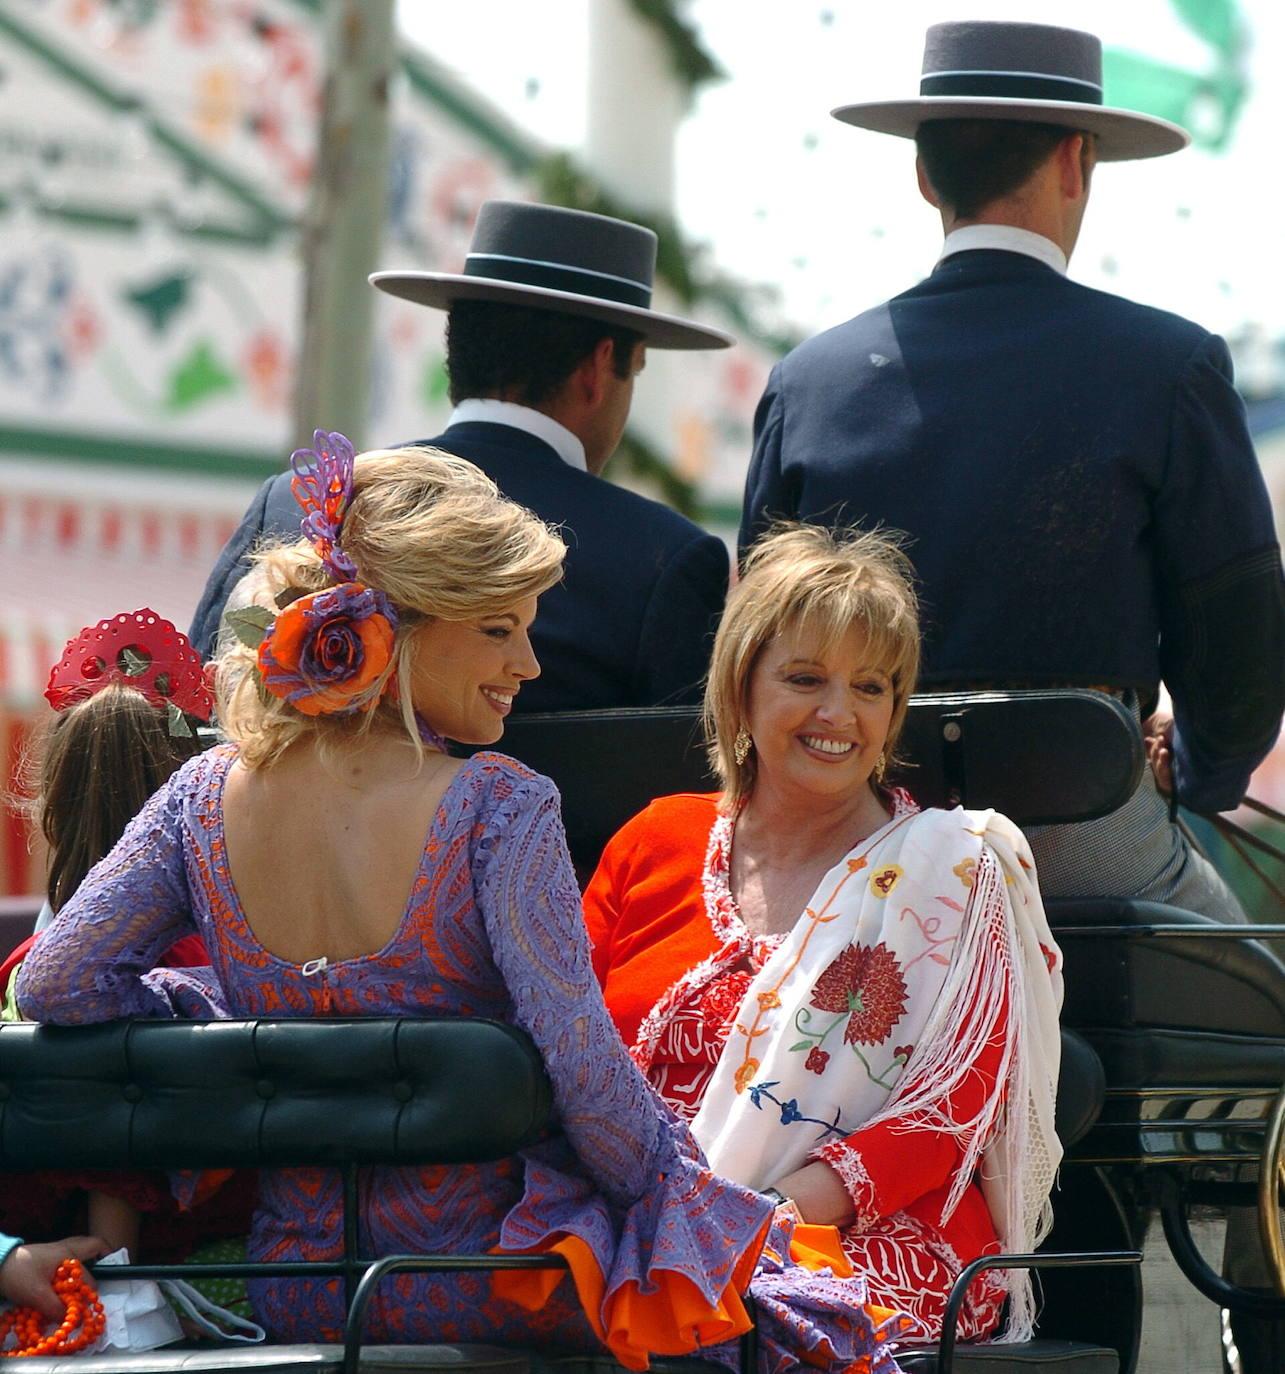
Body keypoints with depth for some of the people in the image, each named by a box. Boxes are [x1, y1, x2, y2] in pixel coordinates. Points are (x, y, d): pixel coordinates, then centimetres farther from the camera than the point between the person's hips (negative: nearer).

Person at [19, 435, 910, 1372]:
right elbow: (584, 1065, -23)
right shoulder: (497, 811, -20)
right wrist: (675, 1189, -6)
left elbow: (58, 980, -4)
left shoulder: (205, 799, -5)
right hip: (479, 1288, -6)